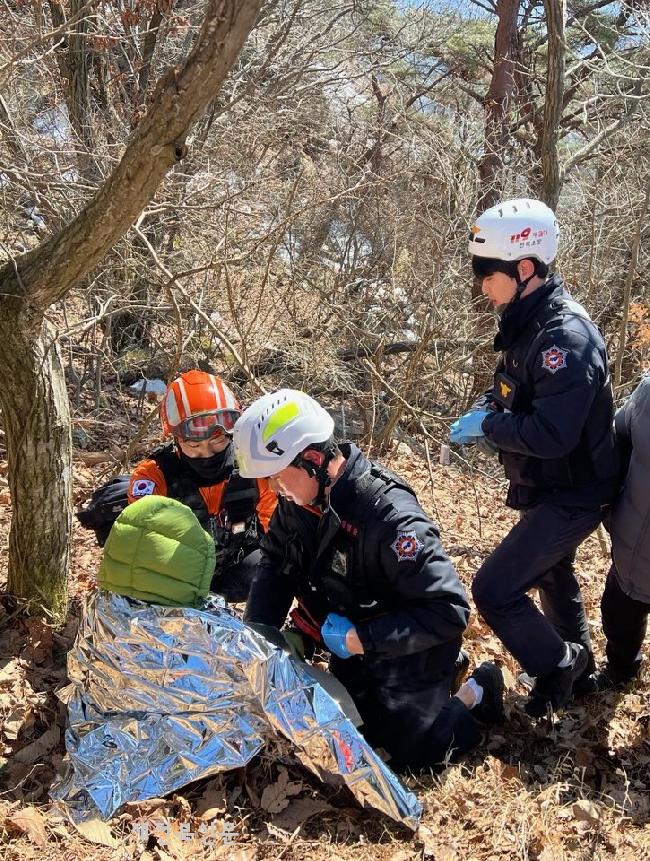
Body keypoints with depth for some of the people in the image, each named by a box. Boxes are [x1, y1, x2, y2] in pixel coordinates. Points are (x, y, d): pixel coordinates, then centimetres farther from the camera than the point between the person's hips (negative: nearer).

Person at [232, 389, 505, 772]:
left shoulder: (390, 517, -37)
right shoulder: (300, 498, -15)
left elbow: (450, 611, -35)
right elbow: (276, 567, -2)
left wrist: (360, 639, -32)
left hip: (403, 653, -7)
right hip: (351, 648, 8)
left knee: (406, 753, 4)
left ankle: (476, 692, 23)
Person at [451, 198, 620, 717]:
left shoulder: (566, 337, -29)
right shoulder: (528, 323, 1)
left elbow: (551, 435, -35)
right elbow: (515, 393, 16)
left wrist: (485, 427, -22)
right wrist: (482, 413, -4)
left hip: (572, 495, -10)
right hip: (548, 488, 10)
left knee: (494, 590, -10)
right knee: (551, 573, 28)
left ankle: (558, 665, 14)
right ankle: (579, 663, 51)